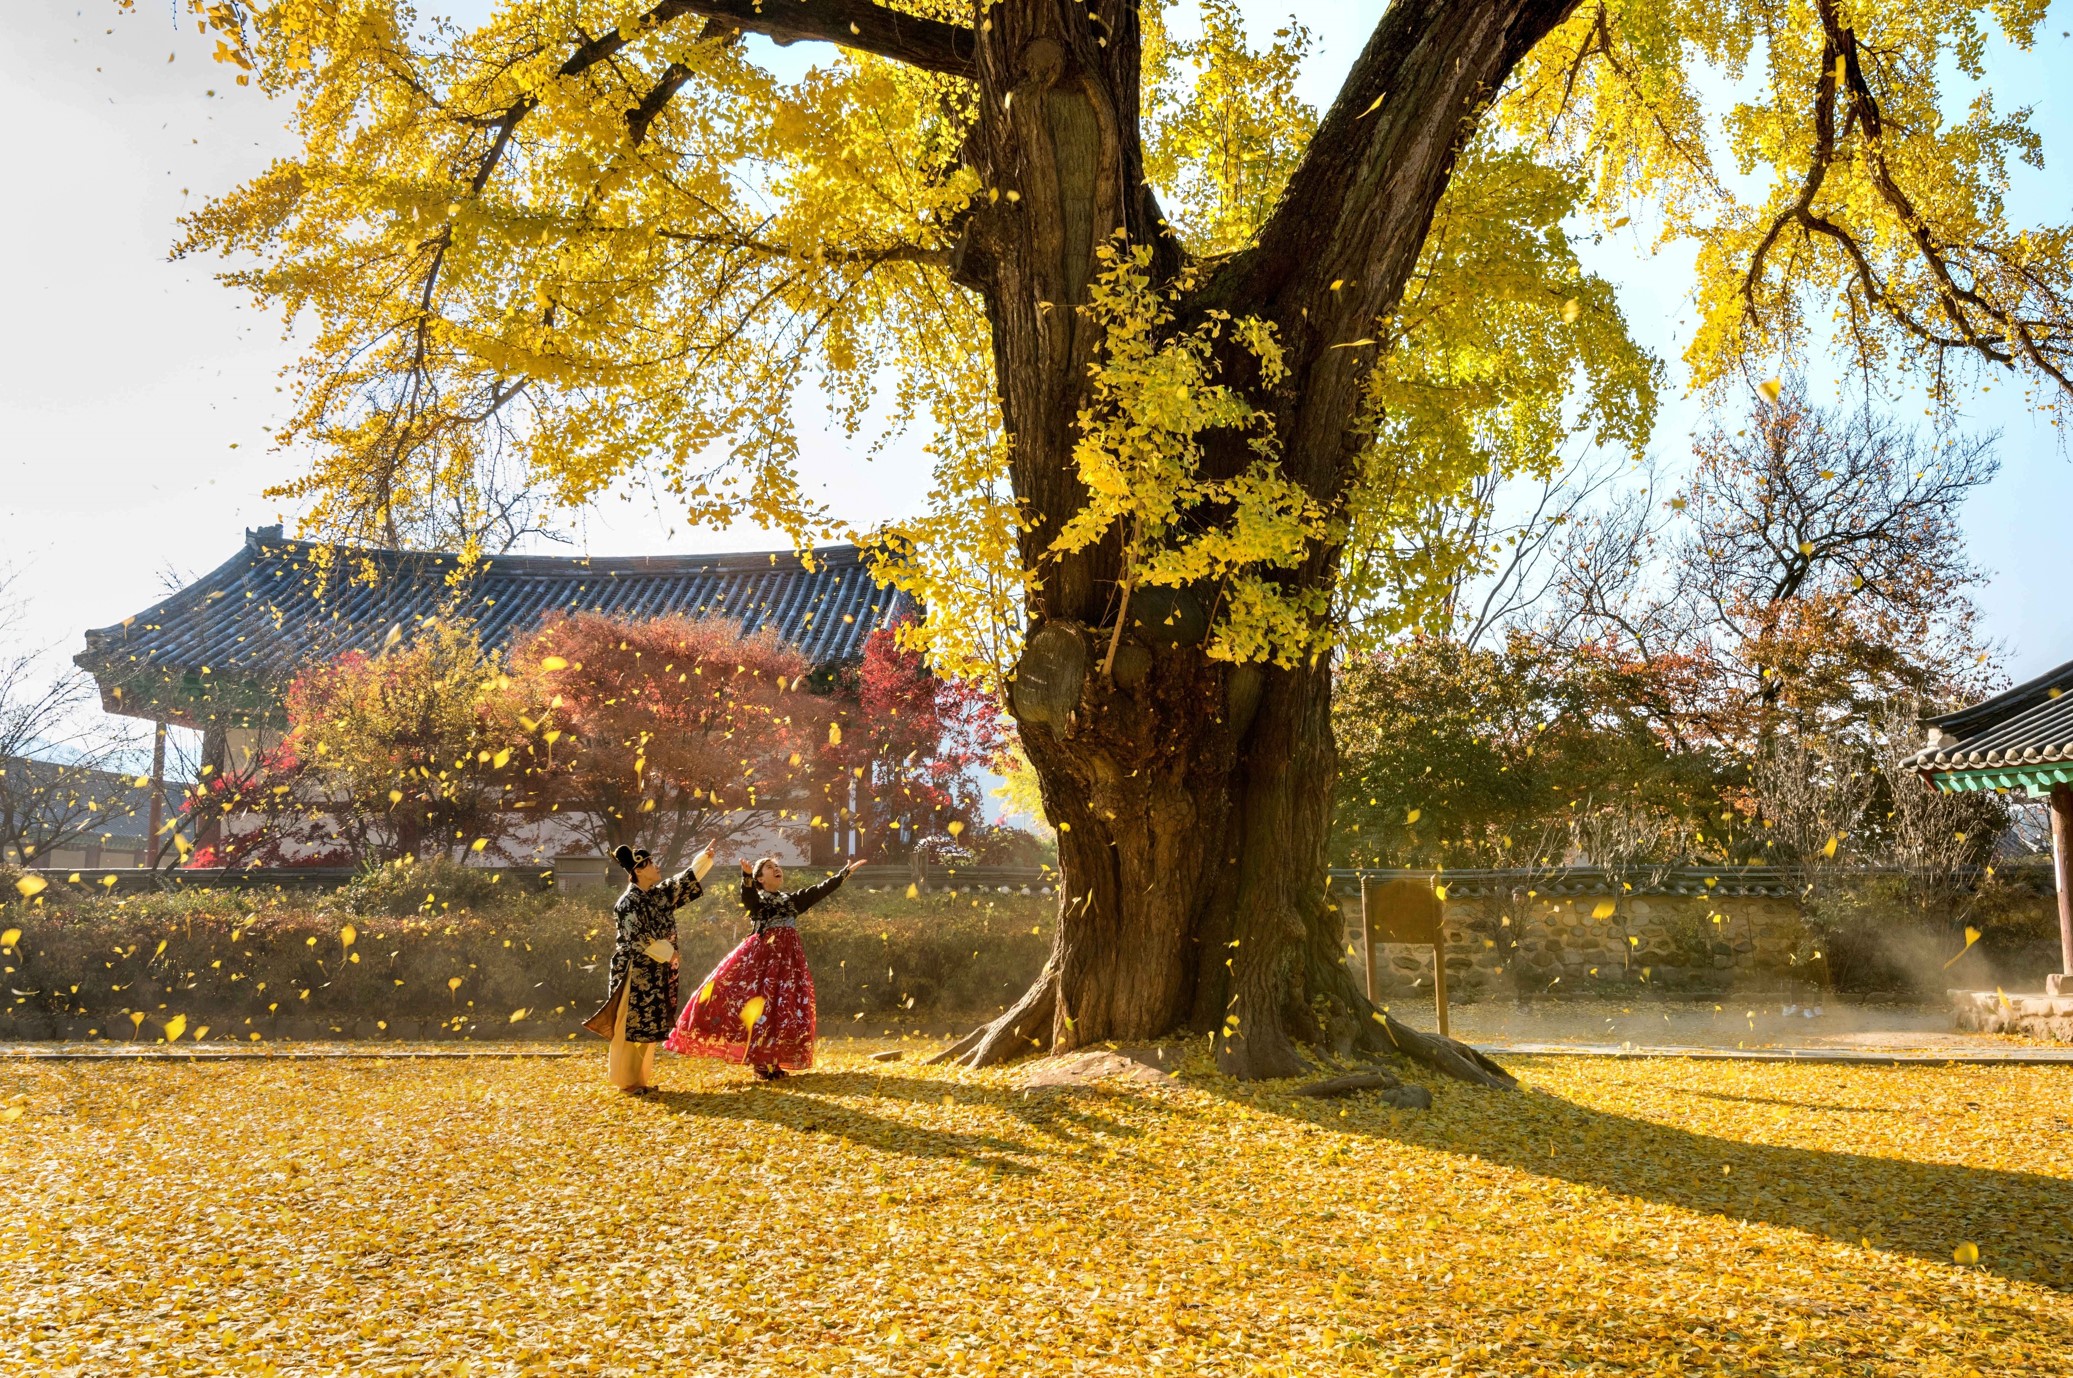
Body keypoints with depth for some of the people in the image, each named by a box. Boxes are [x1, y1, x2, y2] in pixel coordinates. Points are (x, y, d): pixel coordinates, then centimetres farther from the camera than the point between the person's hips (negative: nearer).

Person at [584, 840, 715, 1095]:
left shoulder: (659, 894, 10)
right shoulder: (629, 902, -13)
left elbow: (686, 879, 14)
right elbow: (639, 939, -18)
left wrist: (705, 856, 5)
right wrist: (667, 952, -11)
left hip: (655, 973, 8)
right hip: (636, 973, -8)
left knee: (649, 1025, 11)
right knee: (632, 1025, -4)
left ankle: (642, 1078, 18)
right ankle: (628, 1081, 2)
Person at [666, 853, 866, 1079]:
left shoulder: (793, 899, 18)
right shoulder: (756, 899, 6)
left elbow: (822, 889, 11)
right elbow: (747, 898, -18)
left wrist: (846, 871, 3)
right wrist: (746, 876, -39)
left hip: (787, 957, 4)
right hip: (759, 955, -4)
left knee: (784, 1008, 1)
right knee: (754, 1002, -13)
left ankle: (770, 1062, 8)